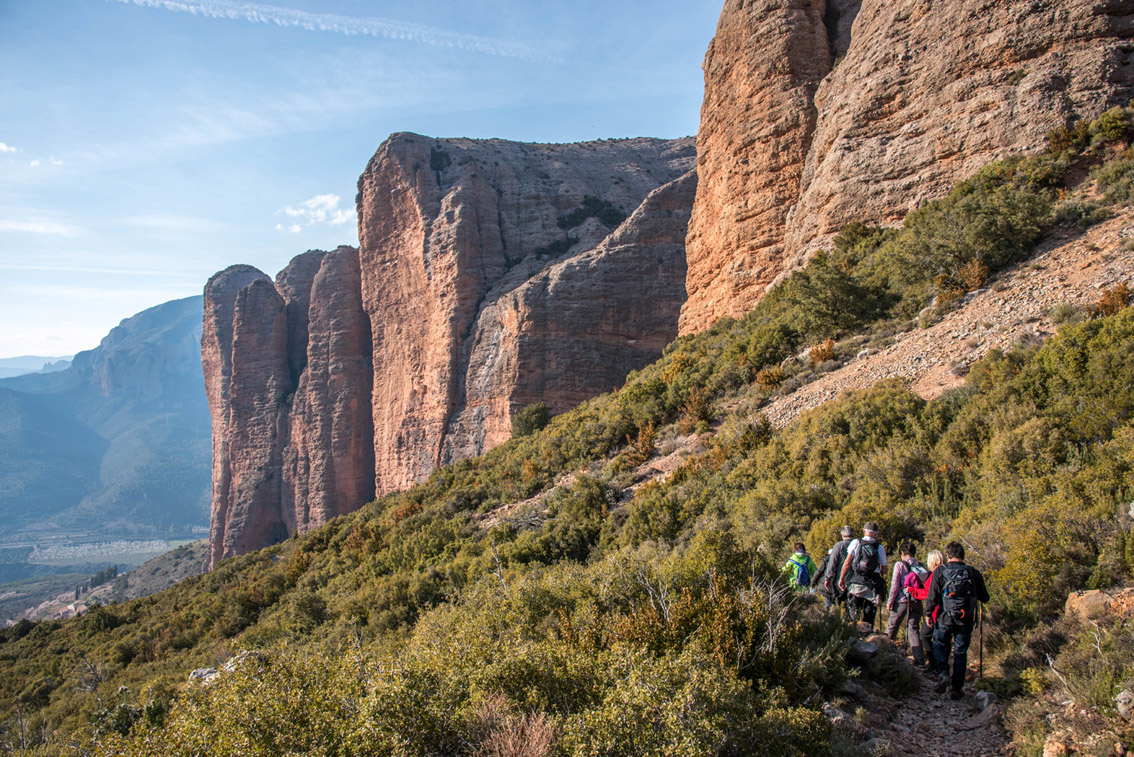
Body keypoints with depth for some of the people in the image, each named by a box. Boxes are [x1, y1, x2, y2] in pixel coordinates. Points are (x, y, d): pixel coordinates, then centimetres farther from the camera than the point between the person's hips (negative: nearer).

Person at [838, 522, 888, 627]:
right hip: (873, 584, 0)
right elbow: (884, 569, 5)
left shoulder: (856, 543, 0)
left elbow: (847, 562, -2)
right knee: (869, 613, 7)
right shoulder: (880, 548, 3)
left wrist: (841, 578, 4)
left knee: (854, 610, 7)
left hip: (856, 582, 0)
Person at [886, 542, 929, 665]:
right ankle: (920, 658, 0)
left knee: (892, 627, 10)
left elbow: (894, 585, -8)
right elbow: (925, 587, 4)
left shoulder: (900, 565, -7)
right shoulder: (920, 566, 4)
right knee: (913, 629, 7)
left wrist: (890, 601, -2)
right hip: (916, 602, 4)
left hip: (902, 601, -3)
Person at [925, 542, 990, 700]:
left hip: (945, 618, -1)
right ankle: (957, 689, 13)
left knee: (939, 645, 18)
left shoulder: (940, 571, -6)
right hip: (966, 621, 1)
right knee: (960, 653, 11)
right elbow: (984, 598, 6)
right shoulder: (973, 573, -2)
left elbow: (932, 596, -9)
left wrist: (929, 613, 2)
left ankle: (944, 674, -5)